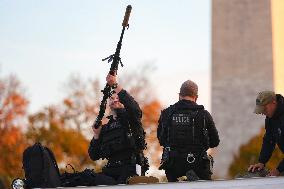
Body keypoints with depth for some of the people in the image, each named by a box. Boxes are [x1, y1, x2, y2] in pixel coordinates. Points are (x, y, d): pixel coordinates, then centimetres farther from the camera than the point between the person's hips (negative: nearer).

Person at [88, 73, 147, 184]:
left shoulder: (129, 119, 10)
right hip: (111, 170, 4)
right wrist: (96, 135, 3)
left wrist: (116, 86, -20)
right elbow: (94, 156, 19)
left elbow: (135, 109, -18)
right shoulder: (105, 128, 22)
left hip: (130, 168, -4)